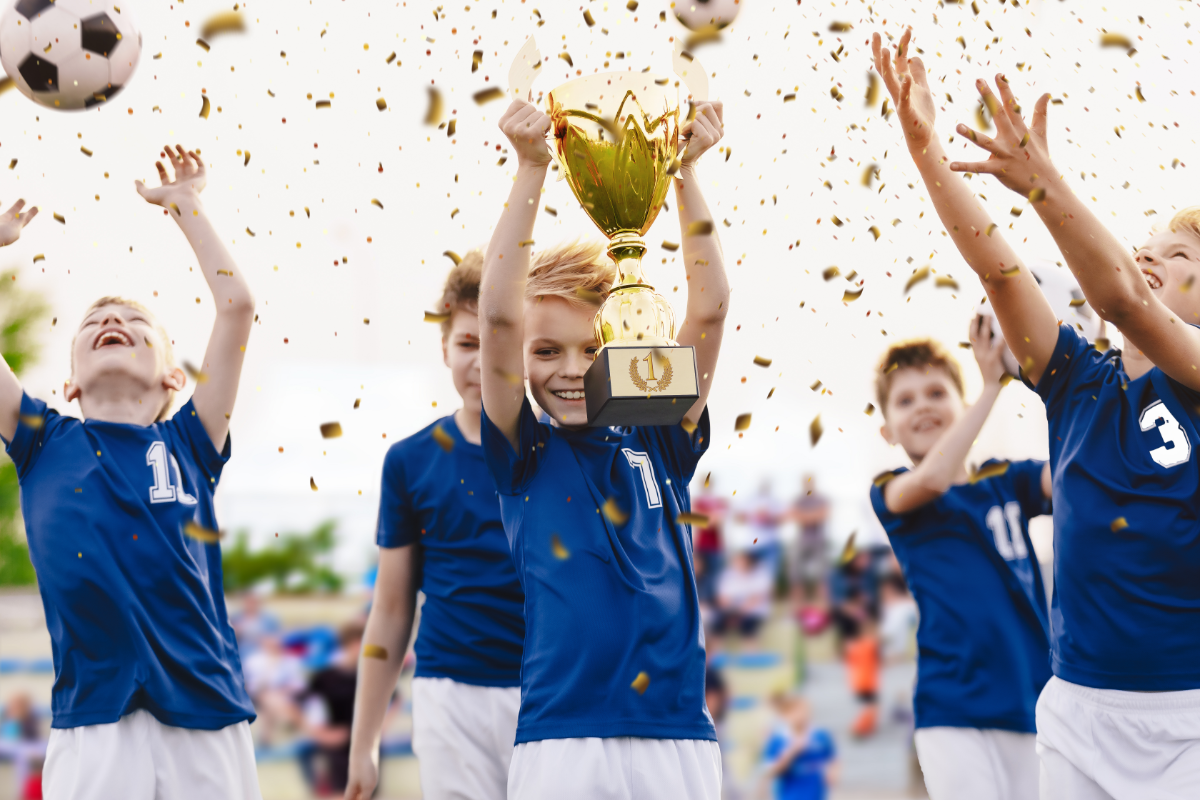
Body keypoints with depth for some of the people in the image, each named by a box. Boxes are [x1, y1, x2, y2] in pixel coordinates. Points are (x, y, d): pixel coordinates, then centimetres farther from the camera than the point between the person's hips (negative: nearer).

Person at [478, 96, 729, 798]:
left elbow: (711, 308, 4)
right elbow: (499, 317, -7)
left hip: (682, 739, 2)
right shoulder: (525, 453, 5)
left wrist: (686, 169, -2)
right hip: (562, 737, -2)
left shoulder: (659, 441, 10)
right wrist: (531, 170, -11)